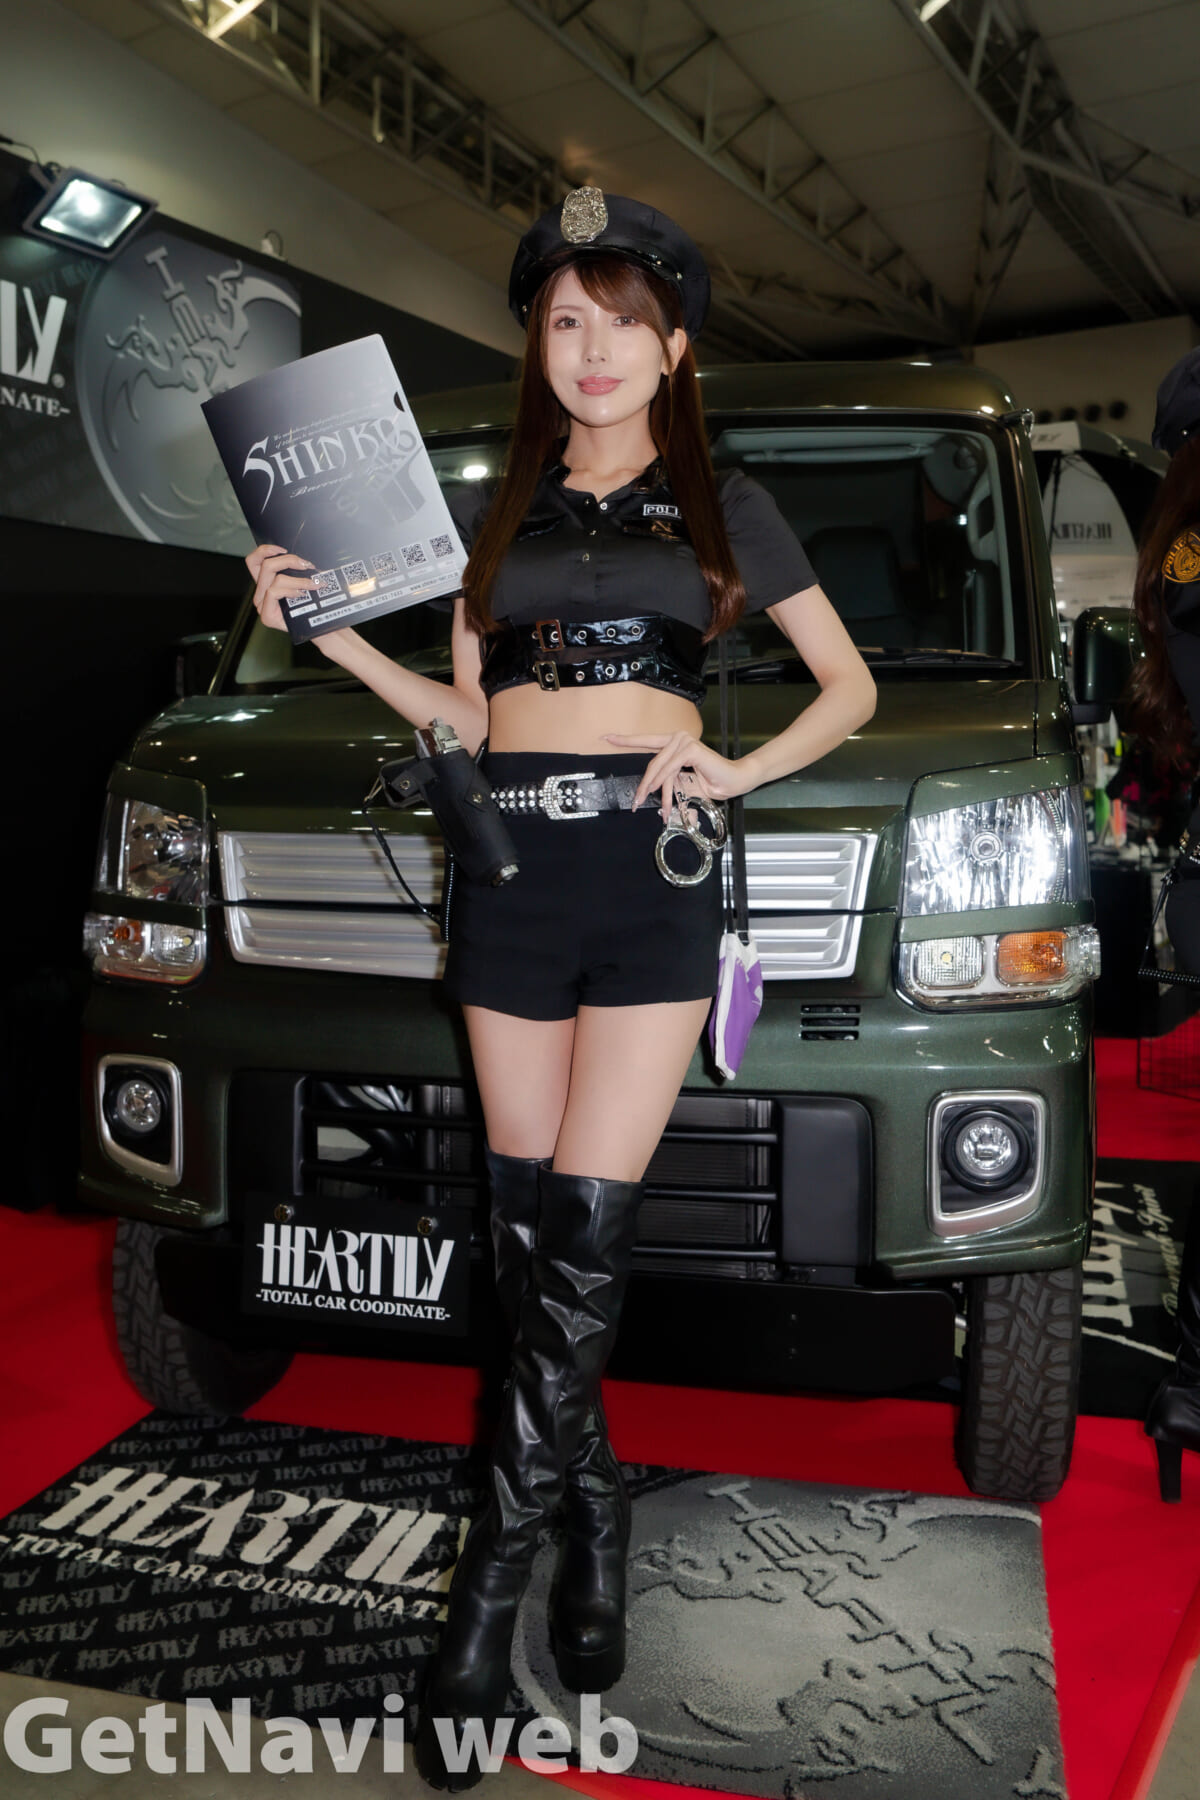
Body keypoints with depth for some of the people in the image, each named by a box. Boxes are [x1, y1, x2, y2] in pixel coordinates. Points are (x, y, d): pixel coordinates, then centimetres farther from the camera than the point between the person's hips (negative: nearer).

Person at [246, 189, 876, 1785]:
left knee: (587, 1230, -8)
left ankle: (493, 1588, 3)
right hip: (511, 868, 3)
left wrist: (737, 771, -3)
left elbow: (851, 687, 13)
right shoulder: (495, 515, 18)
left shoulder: (724, 507, 11)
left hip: (650, 872, -3)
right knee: (527, 1224, 5)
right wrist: (330, 630, 5)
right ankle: (595, 1509, 24)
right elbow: (467, 715, 17)